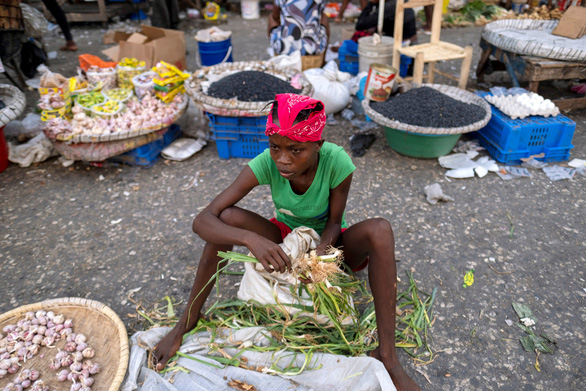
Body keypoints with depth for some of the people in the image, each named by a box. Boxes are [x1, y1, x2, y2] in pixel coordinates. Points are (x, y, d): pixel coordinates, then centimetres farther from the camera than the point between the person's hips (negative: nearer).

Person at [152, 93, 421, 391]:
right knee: (226, 218, -26)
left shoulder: (337, 162, -29)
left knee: (380, 230, -32)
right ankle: (187, 322, -10)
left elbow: (334, 223, -14)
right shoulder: (266, 164, -27)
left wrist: (321, 251, -37)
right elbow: (202, 221, -32)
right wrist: (251, 238, -51)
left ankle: (387, 355, -25)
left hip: (330, 243, 0)